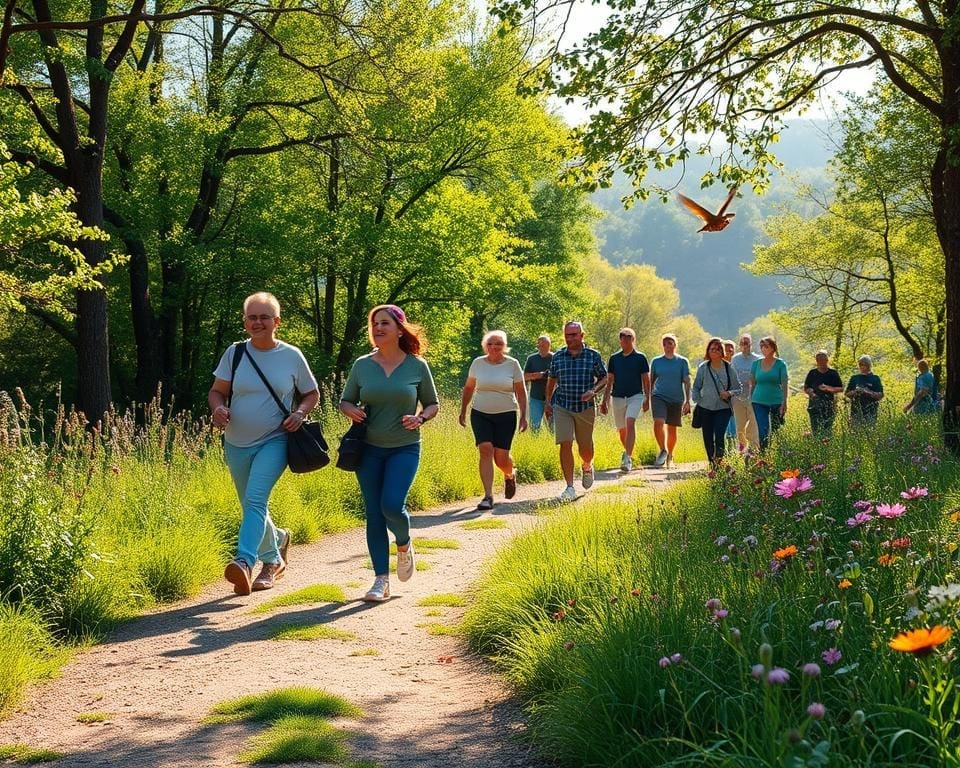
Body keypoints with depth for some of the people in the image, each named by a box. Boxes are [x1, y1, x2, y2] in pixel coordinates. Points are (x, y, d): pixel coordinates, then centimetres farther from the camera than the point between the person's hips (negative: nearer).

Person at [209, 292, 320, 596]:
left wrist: (300, 413, -11)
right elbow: (217, 391, 7)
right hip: (237, 444, 4)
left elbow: (312, 394, 9)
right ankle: (273, 559, 39)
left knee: (255, 499, -24)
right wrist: (218, 408, -16)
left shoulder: (292, 356, -2)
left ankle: (244, 562, -35)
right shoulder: (235, 353, 2)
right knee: (251, 507, 15)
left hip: (274, 442, -4)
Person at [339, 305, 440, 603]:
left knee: (392, 505, -19)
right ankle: (381, 581, 10)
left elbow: (433, 404, 8)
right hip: (369, 449, 2)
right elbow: (345, 401, 12)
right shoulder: (362, 365, 3)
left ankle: (404, 544, 16)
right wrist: (352, 411, -11)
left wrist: (420, 418, -13)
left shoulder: (417, 366, -1)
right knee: (374, 514, 2)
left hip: (404, 449, -2)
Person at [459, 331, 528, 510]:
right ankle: (488, 496, -14)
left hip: (506, 415, -1)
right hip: (480, 414, 1)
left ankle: (510, 476, 35)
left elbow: (521, 391, 3)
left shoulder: (512, 364, -1)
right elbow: (468, 388, 15)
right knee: (486, 450, -14)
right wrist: (462, 411, 14)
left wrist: (524, 416, -3)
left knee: (501, 456, -2)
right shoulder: (478, 363, 3)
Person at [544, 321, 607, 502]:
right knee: (565, 445, -12)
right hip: (562, 407, 0)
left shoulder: (593, 356, -2)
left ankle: (587, 467, 45)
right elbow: (552, 379, 17)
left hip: (585, 408, 0)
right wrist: (548, 402, 16)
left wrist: (593, 391, -12)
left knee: (585, 447, 10)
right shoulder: (558, 357, 3)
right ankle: (570, 487, -8)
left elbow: (603, 378, 7)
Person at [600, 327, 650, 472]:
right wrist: (604, 400, 8)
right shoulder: (614, 358, 8)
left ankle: (628, 458, -25)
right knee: (621, 429, 11)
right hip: (618, 397, 4)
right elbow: (609, 381, 12)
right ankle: (627, 451, 36)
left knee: (630, 423, -22)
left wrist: (647, 399, -1)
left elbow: (646, 380, 4)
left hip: (635, 396, -3)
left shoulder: (640, 358, 1)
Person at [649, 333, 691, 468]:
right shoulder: (656, 361, 6)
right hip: (659, 396, 0)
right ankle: (663, 450, -5)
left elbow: (687, 382, 1)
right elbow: (651, 381, 14)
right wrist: (648, 399, 12)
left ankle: (670, 457, 25)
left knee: (672, 429, 7)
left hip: (676, 399, 0)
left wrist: (687, 401, -7)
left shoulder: (682, 362, 2)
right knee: (658, 423, -22)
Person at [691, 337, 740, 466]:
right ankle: (711, 462, 19)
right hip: (705, 408, 2)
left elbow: (738, 388, 7)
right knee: (708, 438, 6)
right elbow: (695, 387, 13)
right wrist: (698, 401, -2)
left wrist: (729, 393, -13)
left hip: (723, 408, -2)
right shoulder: (703, 368, 3)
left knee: (719, 436, -18)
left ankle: (719, 460, -13)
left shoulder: (729, 368, 0)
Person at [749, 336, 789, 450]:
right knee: (763, 432, -8)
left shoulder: (780, 364, -2)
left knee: (776, 432, 4)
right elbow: (752, 384, 11)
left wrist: (784, 403, -11)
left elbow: (785, 385, -4)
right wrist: (751, 401, 8)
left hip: (776, 402, -1)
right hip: (759, 402, 1)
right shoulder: (756, 363, 6)